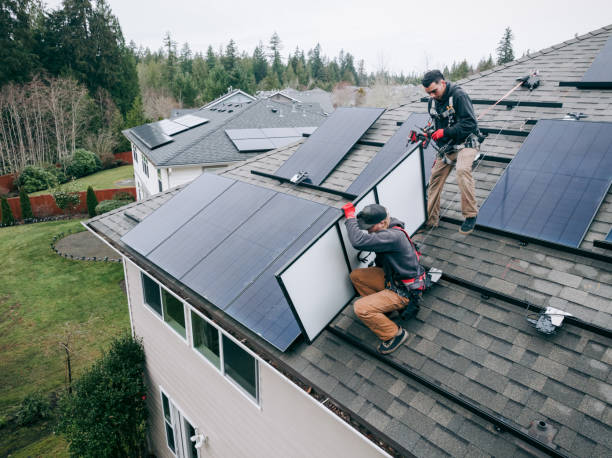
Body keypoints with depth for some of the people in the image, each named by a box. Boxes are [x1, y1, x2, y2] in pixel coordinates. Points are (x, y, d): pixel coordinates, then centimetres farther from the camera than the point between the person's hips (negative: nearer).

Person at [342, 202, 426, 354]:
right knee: (356, 275, 8)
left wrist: (350, 216, -30)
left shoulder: (393, 236, -33)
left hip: (403, 291, -10)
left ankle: (395, 334, 0)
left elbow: (358, 241, -42)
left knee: (360, 308, -18)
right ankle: (380, 306, 17)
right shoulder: (386, 231, -3)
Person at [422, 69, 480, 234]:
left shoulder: (459, 95, -18)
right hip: (446, 146, 8)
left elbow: (470, 123, -23)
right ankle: (430, 219, 15)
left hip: (465, 143, -7)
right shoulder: (433, 101, 4)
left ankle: (470, 215, -20)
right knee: (435, 177, 4)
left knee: (462, 170, -32)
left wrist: (444, 132, -26)